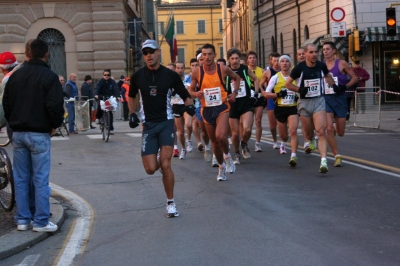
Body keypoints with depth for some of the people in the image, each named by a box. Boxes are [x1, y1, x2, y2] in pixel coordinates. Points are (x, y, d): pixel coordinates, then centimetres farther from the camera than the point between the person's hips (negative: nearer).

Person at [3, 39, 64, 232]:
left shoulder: (16, 75, 8)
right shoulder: (49, 77, -10)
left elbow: (6, 103, 10)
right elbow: (55, 106, -16)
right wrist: (55, 124, 0)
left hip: (18, 133, 6)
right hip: (39, 134, -5)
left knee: (20, 179, 10)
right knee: (40, 179, -1)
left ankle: (22, 220, 14)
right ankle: (41, 221, 0)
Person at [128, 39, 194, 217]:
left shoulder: (171, 75, -4)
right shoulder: (137, 76, 0)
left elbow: (186, 96, 5)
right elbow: (131, 96, 18)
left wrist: (189, 105, -17)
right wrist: (132, 114, 2)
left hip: (166, 123, -2)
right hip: (148, 125, 2)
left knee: (165, 165, -15)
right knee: (150, 169, -7)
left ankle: (171, 203, 3)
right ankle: (163, 161, 32)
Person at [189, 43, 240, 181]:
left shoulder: (223, 69, -6)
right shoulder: (197, 72, -5)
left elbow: (237, 78, 13)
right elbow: (190, 90, 6)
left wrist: (234, 92, 0)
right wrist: (196, 94, -17)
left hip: (222, 107, -2)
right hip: (207, 110, 2)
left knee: (220, 136, -25)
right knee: (214, 141, 12)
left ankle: (227, 156, 7)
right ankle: (221, 167, 35)